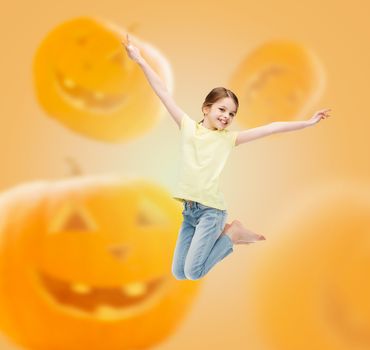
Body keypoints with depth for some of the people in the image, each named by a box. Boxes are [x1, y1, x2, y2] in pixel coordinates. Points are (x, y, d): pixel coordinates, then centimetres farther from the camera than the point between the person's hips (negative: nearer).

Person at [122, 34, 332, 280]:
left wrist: (307, 122, -5)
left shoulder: (229, 138, 2)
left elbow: (270, 128, -2)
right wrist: (140, 60, -3)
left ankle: (231, 234, 12)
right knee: (178, 273, 8)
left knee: (193, 273, -9)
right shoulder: (188, 127, 3)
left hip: (211, 209, -3)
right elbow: (163, 92, -1)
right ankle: (221, 236, 26)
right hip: (189, 208, 3)